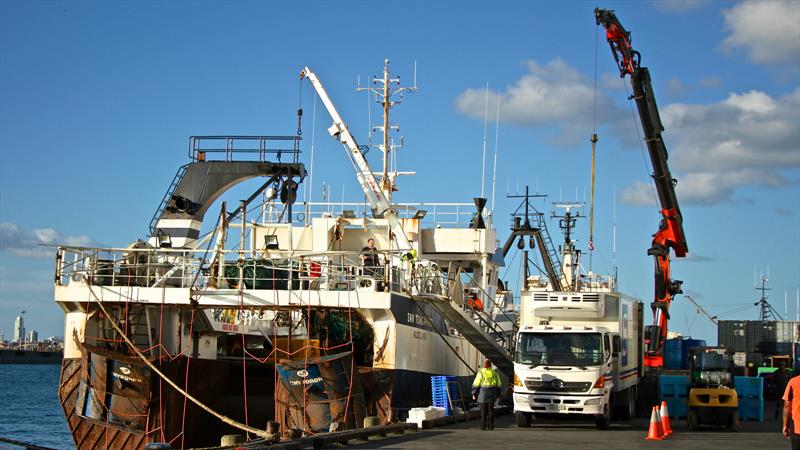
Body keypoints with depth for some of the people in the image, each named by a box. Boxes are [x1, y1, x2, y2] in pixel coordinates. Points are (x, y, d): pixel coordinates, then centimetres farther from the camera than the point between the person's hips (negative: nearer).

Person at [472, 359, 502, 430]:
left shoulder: (481, 373, -6)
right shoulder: (494, 373, 5)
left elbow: (476, 384, -6)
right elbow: (498, 384, 12)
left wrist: (474, 393, 2)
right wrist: (497, 394, 21)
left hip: (483, 392, -3)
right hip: (492, 394, 3)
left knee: (483, 411, 1)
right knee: (491, 410, 6)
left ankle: (483, 426, -1)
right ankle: (491, 426, 5)